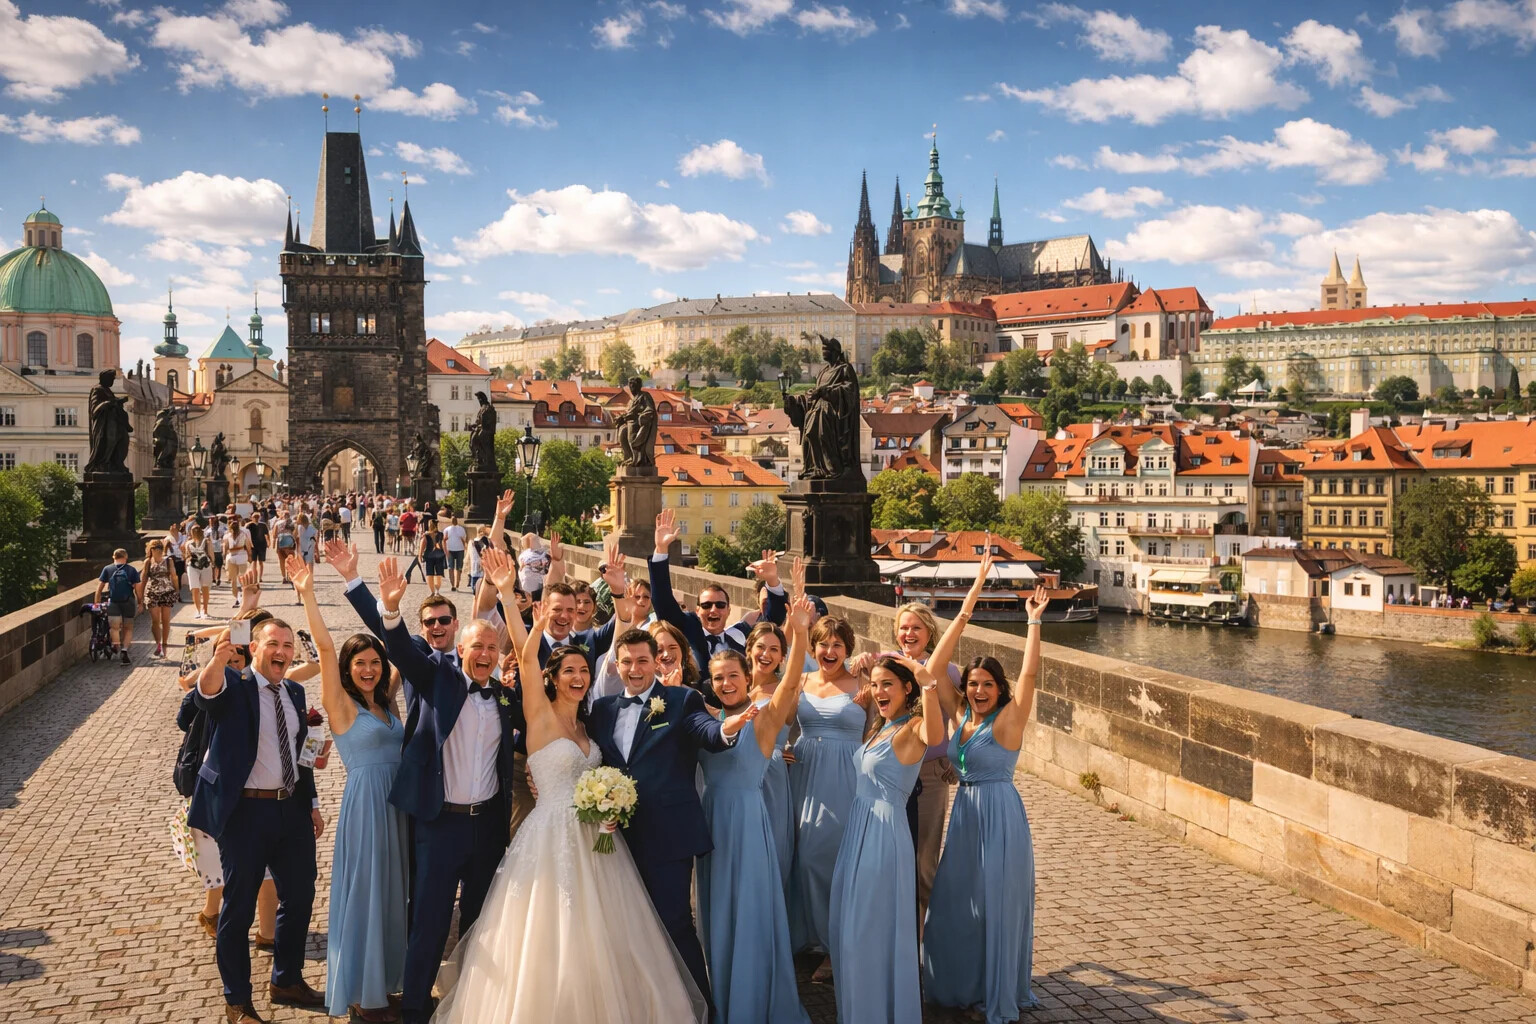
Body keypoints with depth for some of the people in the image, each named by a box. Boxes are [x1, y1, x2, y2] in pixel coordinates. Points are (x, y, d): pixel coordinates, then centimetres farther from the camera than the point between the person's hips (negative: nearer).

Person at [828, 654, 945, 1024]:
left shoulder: (912, 727, -13)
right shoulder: (878, 727, 12)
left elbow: (934, 735, -38)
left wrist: (928, 685, -47)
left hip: (884, 833, -9)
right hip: (858, 829, 9)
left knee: (873, 928, -1)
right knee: (848, 925, 14)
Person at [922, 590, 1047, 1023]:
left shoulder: (1007, 720, -13)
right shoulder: (964, 720, 7)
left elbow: (1029, 673, -24)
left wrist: (1034, 621, -28)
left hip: (999, 815, -7)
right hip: (966, 814, 7)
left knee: (996, 904, 1)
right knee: (956, 903, 14)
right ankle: (963, 984, 31)